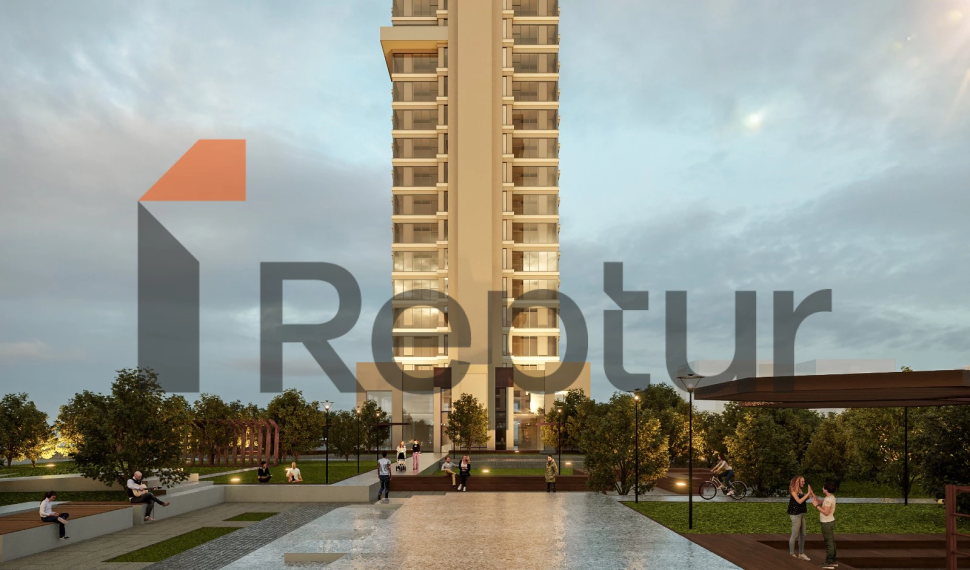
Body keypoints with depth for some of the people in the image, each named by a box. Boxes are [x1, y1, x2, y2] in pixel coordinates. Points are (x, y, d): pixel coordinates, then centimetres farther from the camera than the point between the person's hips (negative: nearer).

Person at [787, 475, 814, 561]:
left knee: (802, 535, 11)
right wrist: (808, 493, -20)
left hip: (801, 514, 8)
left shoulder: (799, 490, 11)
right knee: (795, 535, -2)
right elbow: (799, 501, -22)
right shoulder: (793, 490, -14)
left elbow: (802, 500, 12)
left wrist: (809, 496, -2)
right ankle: (791, 554, 7)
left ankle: (801, 554, 19)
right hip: (795, 514, -8)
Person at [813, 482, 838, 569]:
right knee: (831, 541, 16)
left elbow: (826, 512, -28)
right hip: (829, 522, 10)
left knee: (829, 542, -3)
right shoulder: (831, 497, 7)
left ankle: (829, 562, 3)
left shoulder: (829, 499, -24)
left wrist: (816, 505, -22)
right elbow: (821, 502, 11)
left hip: (827, 523, -10)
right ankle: (833, 560, 25)